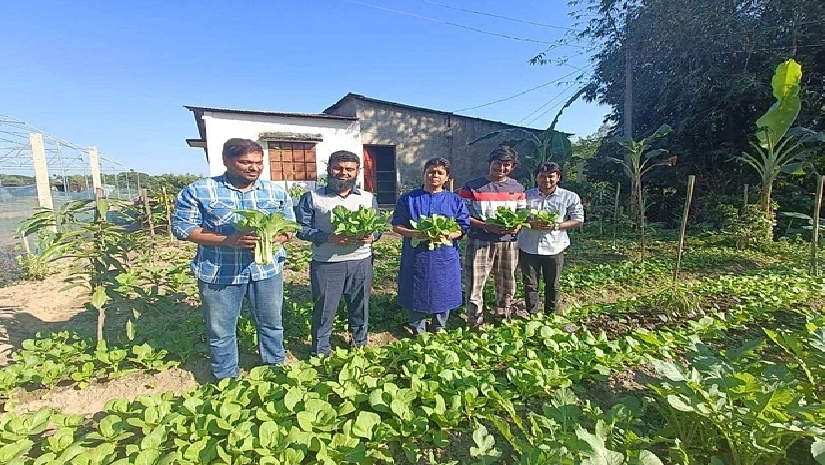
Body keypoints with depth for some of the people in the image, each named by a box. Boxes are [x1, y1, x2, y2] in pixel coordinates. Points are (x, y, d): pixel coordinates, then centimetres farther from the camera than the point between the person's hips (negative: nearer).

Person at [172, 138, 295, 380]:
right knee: (221, 331, 12)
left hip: (267, 269, 2)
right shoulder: (198, 191, -4)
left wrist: (270, 239, -16)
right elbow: (182, 227, -7)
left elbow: (289, 228, 7)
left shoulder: (276, 192, 4)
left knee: (272, 324, 15)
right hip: (218, 272, -2)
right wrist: (227, 240, -20)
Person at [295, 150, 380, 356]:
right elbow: (301, 228, -6)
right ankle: (320, 354, 27)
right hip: (326, 264, -2)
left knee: (360, 308, 16)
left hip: (361, 262, 3)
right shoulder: (312, 198, -1)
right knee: (324, 310, 8)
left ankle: (360, 346, 37)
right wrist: (328, 237, -20)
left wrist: (372, 236, -12)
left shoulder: (369, 198, 8)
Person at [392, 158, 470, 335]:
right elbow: (396, 226, 2)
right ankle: (418, 333, 27)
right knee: (416, 298, 8)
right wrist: (415, 233, -17)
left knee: (443, 297, 11)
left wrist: (447, 236, -17)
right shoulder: (408, 199, 4)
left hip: (445, 259, 1)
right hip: (415, 258, 0)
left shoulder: (455, 201, 6)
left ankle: (438, 332, 33)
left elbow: (463, 227, 3)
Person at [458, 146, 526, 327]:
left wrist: (517, 226, -9)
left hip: (508, 243, 4)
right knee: (475, 286, -2)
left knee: (506, 286, 16)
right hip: (479, 242, -4)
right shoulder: (472, 186, -6)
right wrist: (486, 226, -20)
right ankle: (475, 326, 15)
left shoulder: (517, 188, 8)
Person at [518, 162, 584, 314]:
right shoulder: (526, 195, 4)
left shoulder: (570, 197, 0)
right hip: (528, 247, 1)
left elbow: (579, 220, 1)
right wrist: (530, 223, -14)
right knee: (530, 284, 7)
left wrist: (556, 226, -15)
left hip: (554, 247, 0)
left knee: (552, 285, 13)